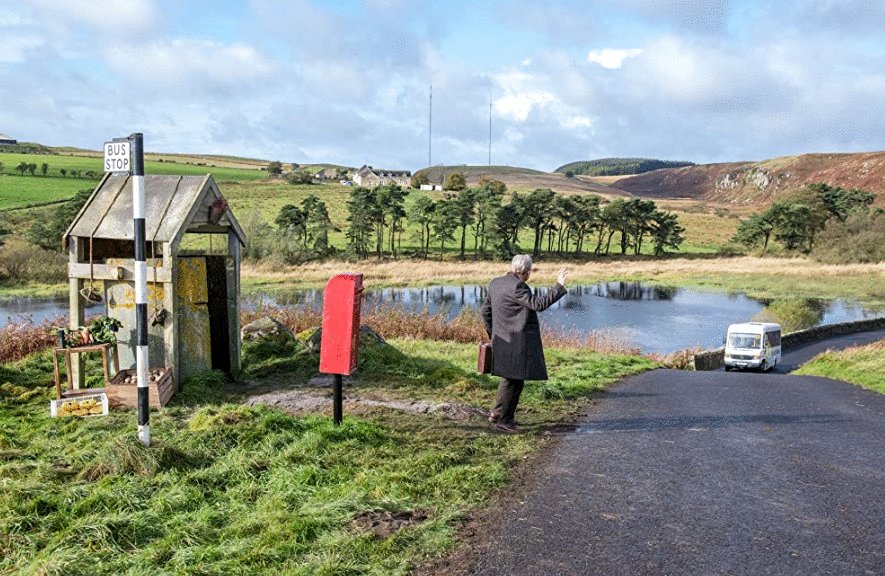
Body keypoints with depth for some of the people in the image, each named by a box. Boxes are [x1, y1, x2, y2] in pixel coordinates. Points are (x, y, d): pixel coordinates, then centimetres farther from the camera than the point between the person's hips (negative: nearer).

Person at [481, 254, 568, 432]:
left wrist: (493, 335, 22)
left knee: (510, 378, 22)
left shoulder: (496, 283, 9)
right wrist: (559, 286, -21)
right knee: (514, 380, 2)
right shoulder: (517, 287, -19)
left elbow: (486, 310, 14)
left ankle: (497, 413, 28)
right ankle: (503, 419, 9)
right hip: (516, 343, -9)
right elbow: (539, 304, -25)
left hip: (502, 340, 9)